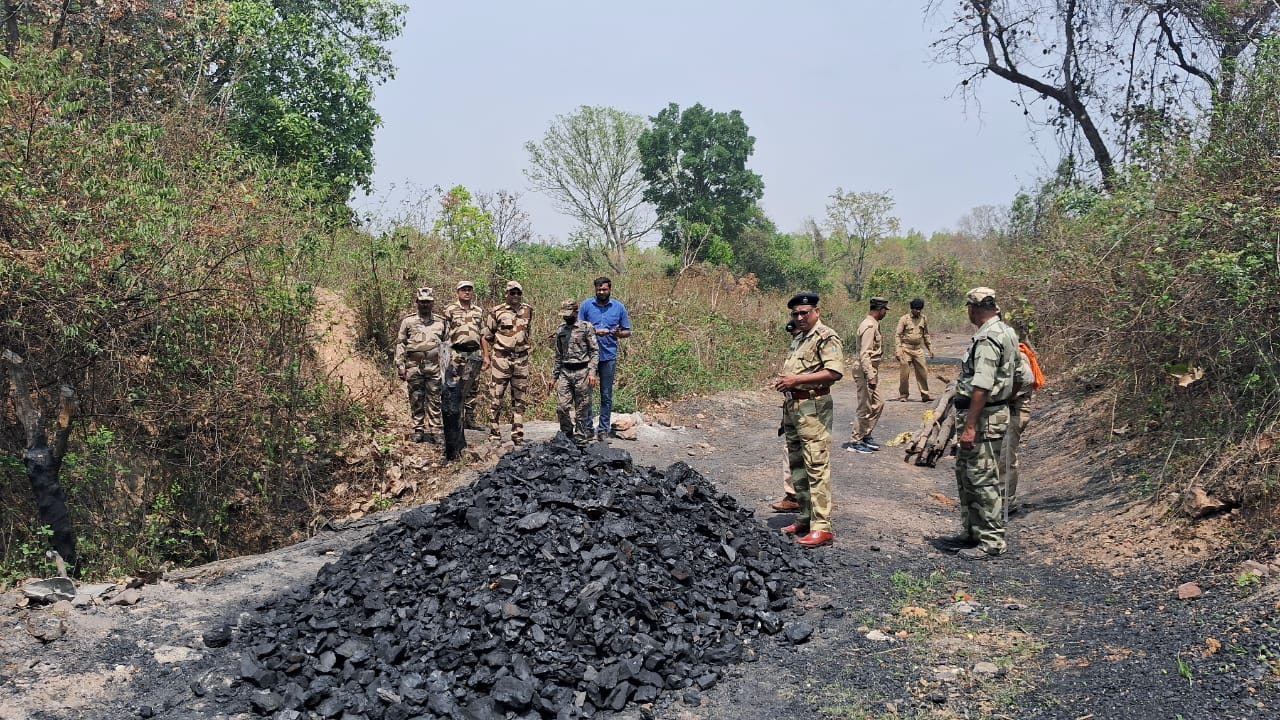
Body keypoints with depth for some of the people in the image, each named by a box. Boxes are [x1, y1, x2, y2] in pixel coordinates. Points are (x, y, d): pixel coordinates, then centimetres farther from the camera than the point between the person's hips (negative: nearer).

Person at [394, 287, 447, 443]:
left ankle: (431, 431, 5)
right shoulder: (408, 322, 7)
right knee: (416, 400, 4)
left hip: (434, 367, 0)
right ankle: (418, 430, 11)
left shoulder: (441, 322, 10)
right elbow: (400, 344, 7)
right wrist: (400, 366, 0)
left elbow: (447, 344, 14)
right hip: (414, 366, 0)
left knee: (434, 401, 0)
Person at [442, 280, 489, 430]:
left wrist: (486, 356, 8)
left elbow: (483, 335, 14)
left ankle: (470, 419, 16)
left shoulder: (479, 310, 13)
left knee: (473, 389, 8)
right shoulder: (450, 310, 0)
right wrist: (446, 356, -9)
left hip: (475, 353, 5)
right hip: (457, 354, -4)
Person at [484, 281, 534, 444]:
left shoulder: (528, 310, 8)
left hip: (521, 359, 4)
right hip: (501, 358, -4)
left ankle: (518, 435, 16)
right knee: (496, 398, -1)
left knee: (520, 399, 8)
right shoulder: (496, 312, -3)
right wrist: (487, 356, 4)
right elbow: (487, 336, 5)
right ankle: (494, 435, 7)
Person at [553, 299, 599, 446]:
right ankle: (566, 434, 12)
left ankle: (580, 438, 10)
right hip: (565, 372, 4)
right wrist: (555, 376, 17)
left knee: (582, 408, 1)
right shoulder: (560, 331, 14)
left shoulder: (587, 327, -1)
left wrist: (592, 372, -14)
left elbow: (595, 351, -5)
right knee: (562, 406, -4)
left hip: (582, 372, -4)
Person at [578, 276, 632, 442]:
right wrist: (594, 332, -14)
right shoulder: (586, 305, 2)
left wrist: (617, 333, -12)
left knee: (606, 395, 6)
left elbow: (627, 332, 10)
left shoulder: (619, 307, 5)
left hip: (609, 356, 1)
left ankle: (603, 429, 15)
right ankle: (587, 428, 11)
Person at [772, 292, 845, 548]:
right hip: (792, 408, 10)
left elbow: (835, 372, -21)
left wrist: (797, 379, -21)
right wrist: (783, 381, 8)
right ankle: (805, 518, 23)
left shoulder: (826, 337, -9)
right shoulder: (798, 340, 19)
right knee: (797, 466, 14)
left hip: (813, 408, -10)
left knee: (817, 467, -9)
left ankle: (822, 527, -8)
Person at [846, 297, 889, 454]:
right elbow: (864, 354, -24)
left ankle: (866, 436, 26)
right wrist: (870, 376, -25)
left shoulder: (873, 324, 13)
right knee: (865, 408, -3)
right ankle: (855, 442, 5)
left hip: (872, 370, 10)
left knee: (877, 405, 16)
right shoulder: (869, 326, -18)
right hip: (867, 371, -10)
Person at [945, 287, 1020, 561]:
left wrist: (970, 426, -25)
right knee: (966, 474, 19)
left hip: (983, 418, -11)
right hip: (987, 415, 11)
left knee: (983, 480, -4)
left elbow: (981, 387, -25)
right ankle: (971, 533, 29)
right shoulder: (1005, 332, 13)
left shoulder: (988, 338, -20)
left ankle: (991, 542, 3)